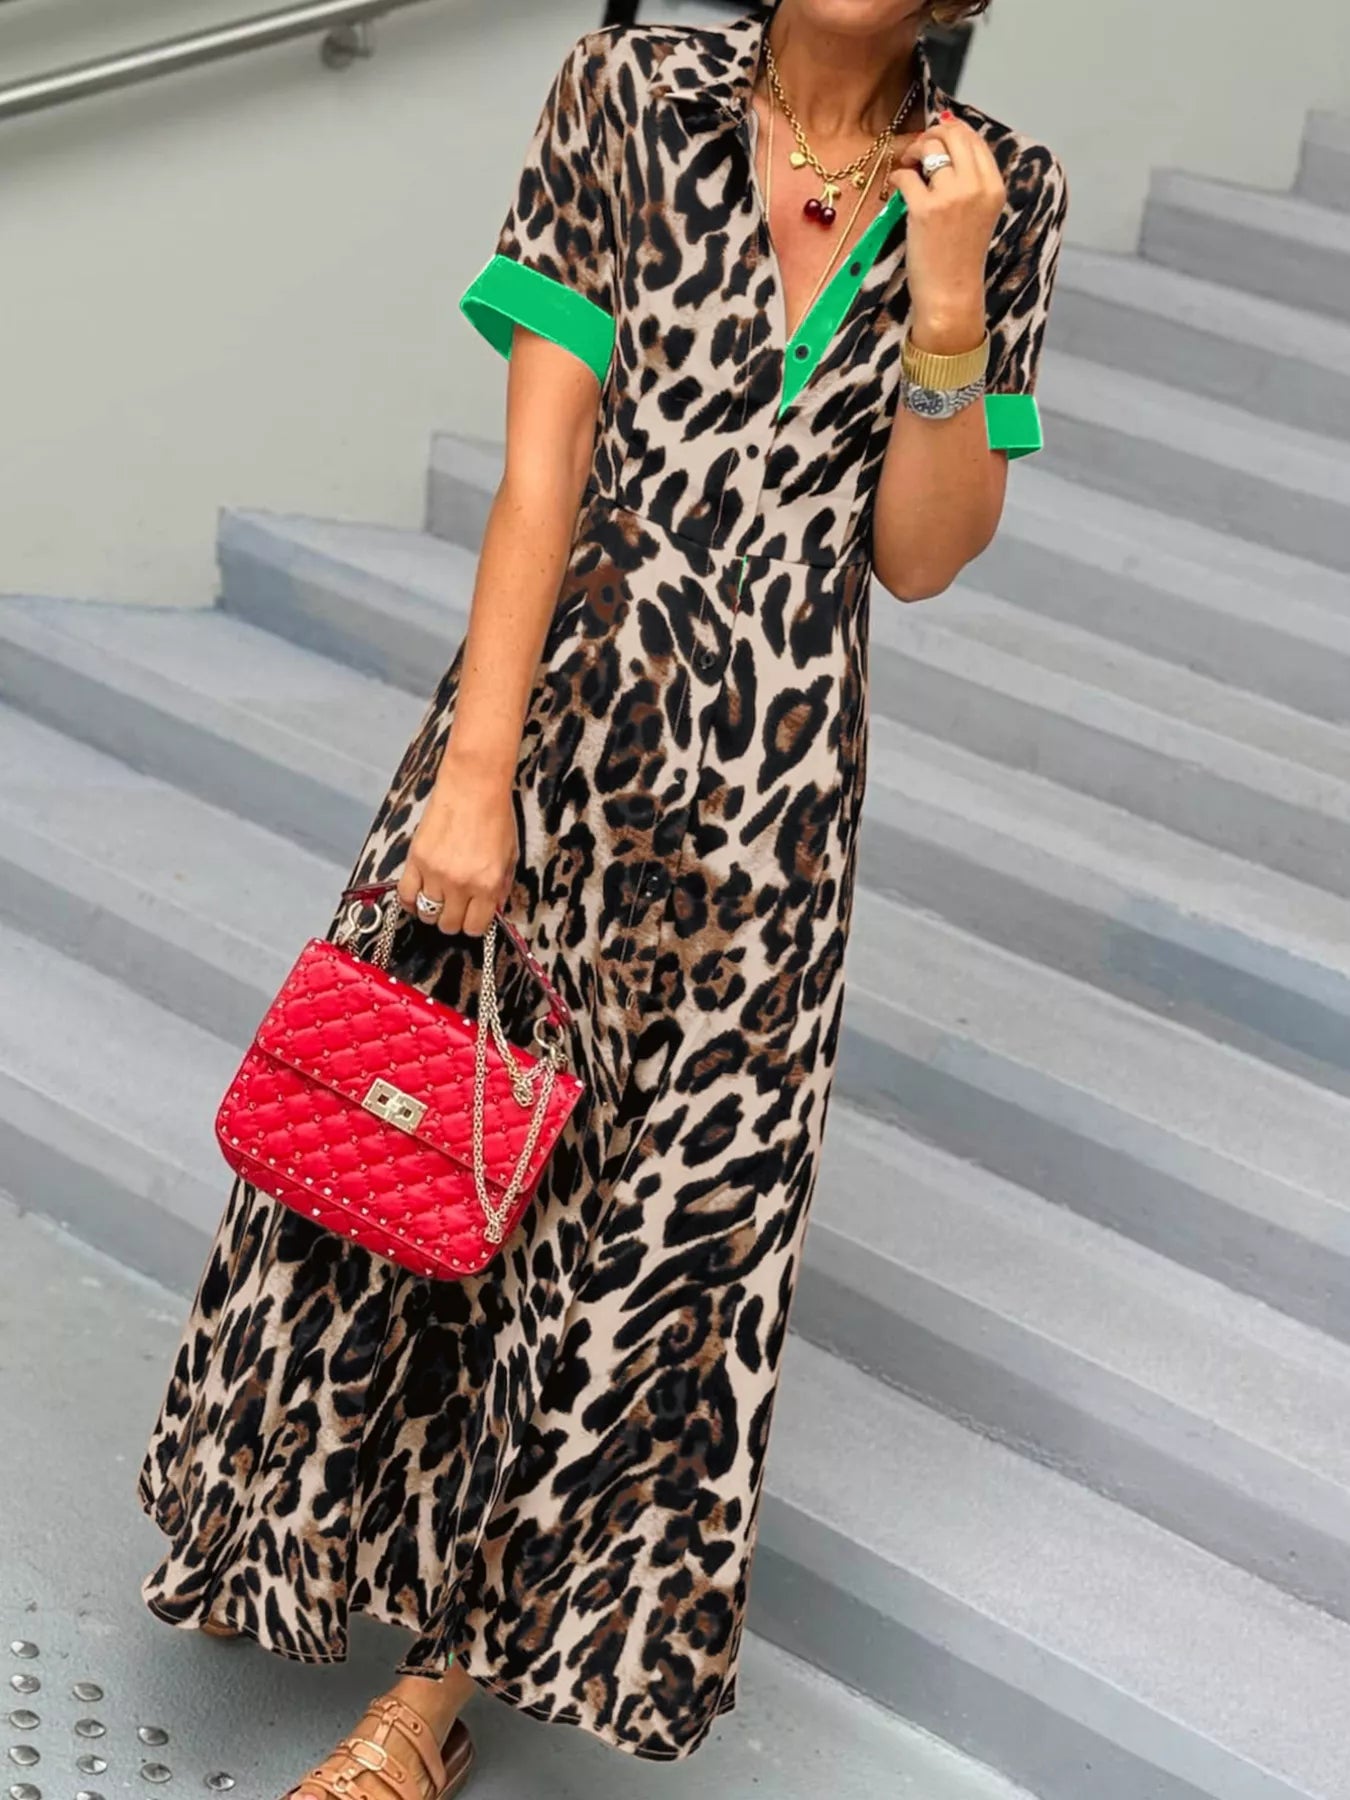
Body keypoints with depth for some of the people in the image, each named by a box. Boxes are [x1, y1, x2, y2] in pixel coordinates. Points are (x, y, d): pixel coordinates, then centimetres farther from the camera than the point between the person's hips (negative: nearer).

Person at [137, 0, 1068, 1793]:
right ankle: (323, 1499, 39)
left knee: (666, 1214, 6)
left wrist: (948, 301, -17)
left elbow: (918, 556, -3)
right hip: (555, 708, 0)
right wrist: (476, 770, -15)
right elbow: (542, 464, -10)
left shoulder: (999, 193, -1)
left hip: (769, 790, 1)